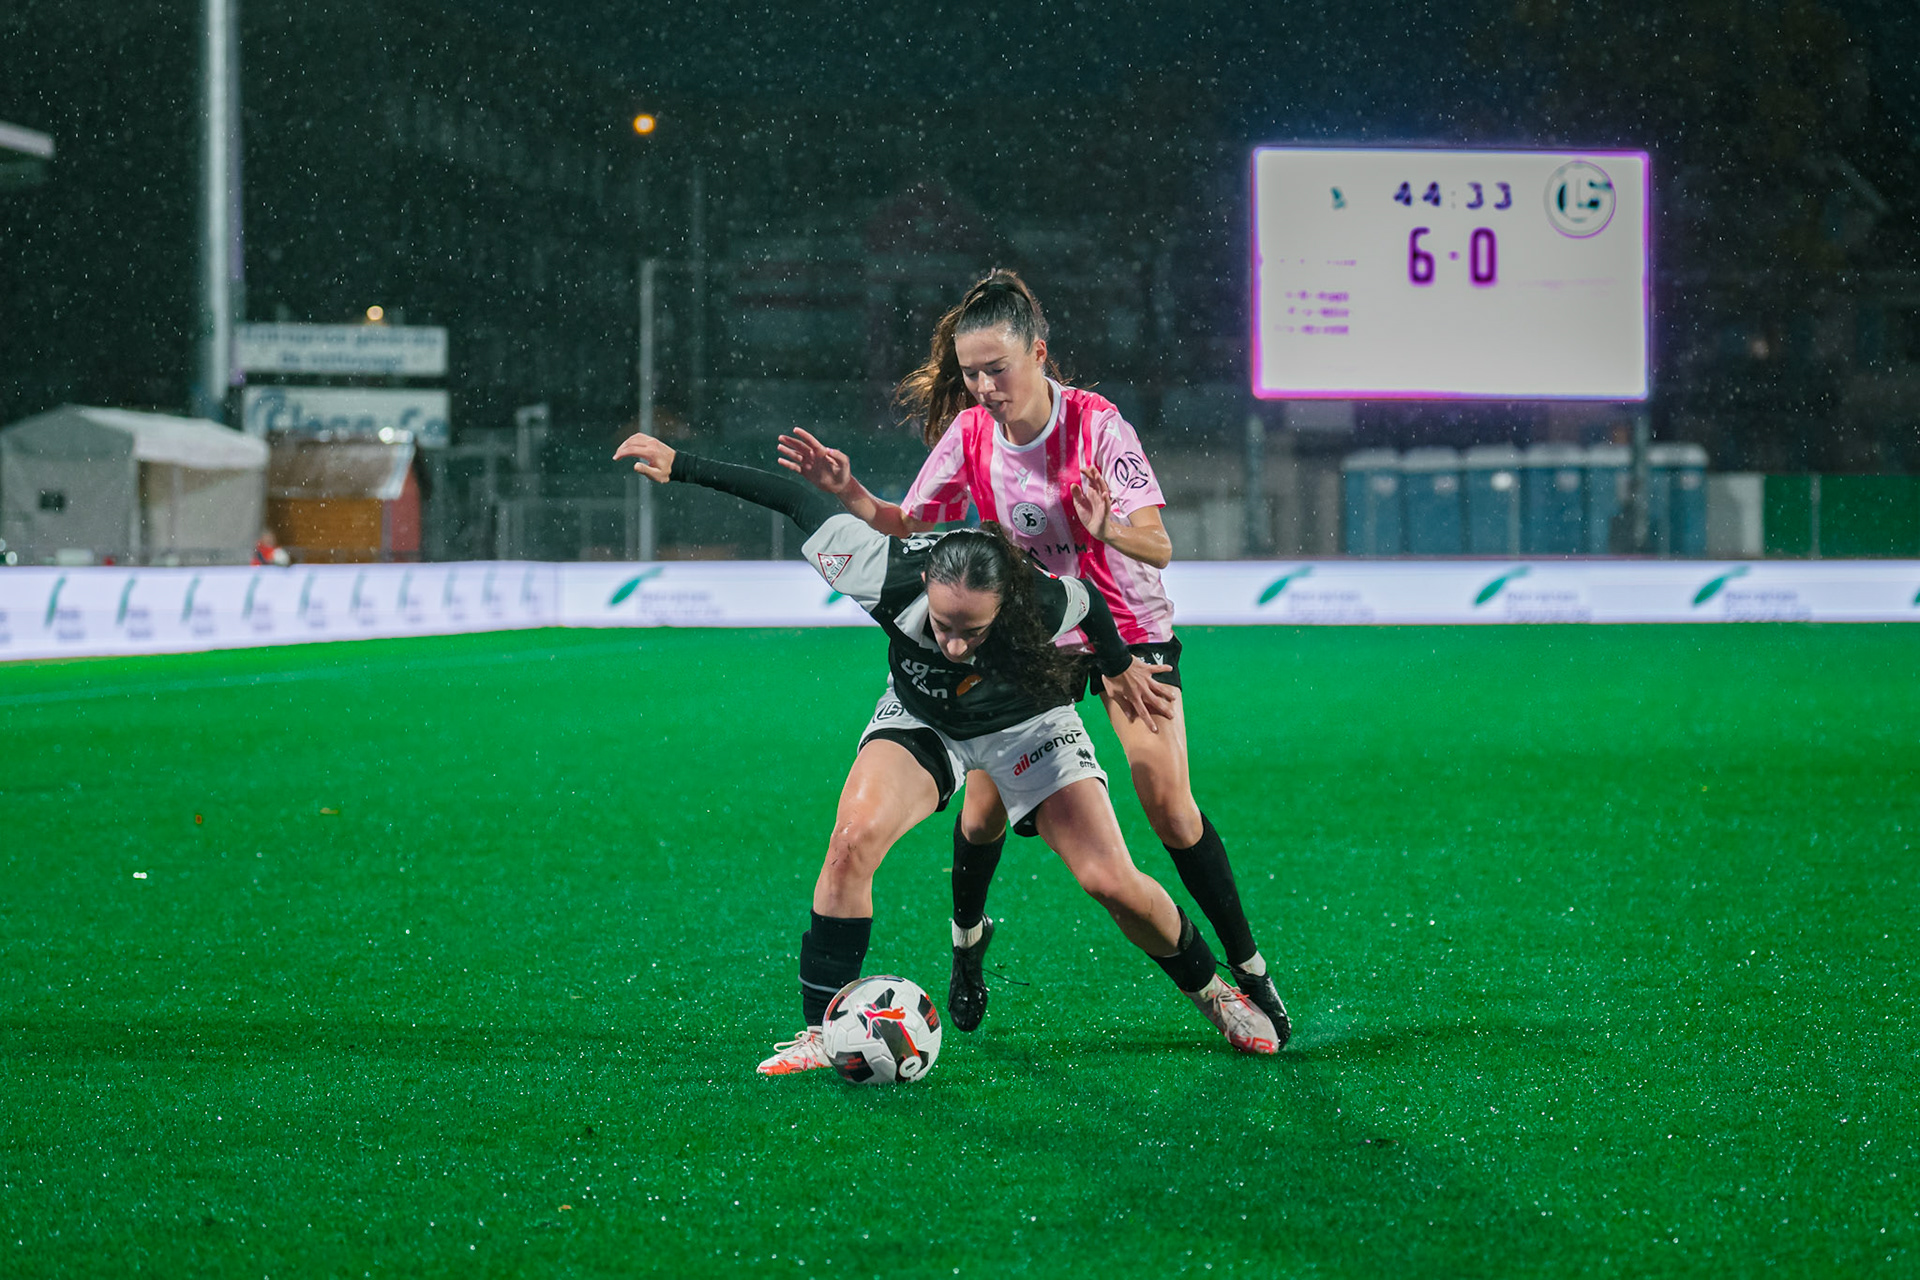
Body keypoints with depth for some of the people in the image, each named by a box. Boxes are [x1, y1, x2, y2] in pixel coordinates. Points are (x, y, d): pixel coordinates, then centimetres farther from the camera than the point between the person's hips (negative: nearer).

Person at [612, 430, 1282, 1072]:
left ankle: (1213, 991, 19)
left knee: (1113, 882, -11)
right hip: (922, 720, 1)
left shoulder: (1043, 602, -37)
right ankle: (824, 1032, -15)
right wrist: (680, 465, -18)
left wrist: (1119, 666, 9)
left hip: (1026, 725, -1)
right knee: (852, 840, -27)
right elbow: (800, 501, -23)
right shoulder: (887, 573, -37)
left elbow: (1091, 603, -11)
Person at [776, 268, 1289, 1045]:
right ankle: (968, 939, 23)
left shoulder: (1095, 424, -23)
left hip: (1128, 630, -3)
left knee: (1170, 806, -14)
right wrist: (848, 494, -19)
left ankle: (1248, 972, -2)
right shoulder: (969, 432, -10)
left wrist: (1109, 527, -50)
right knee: (985, 801, -7)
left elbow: (1159, 547, -28)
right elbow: (908, 528, 0)